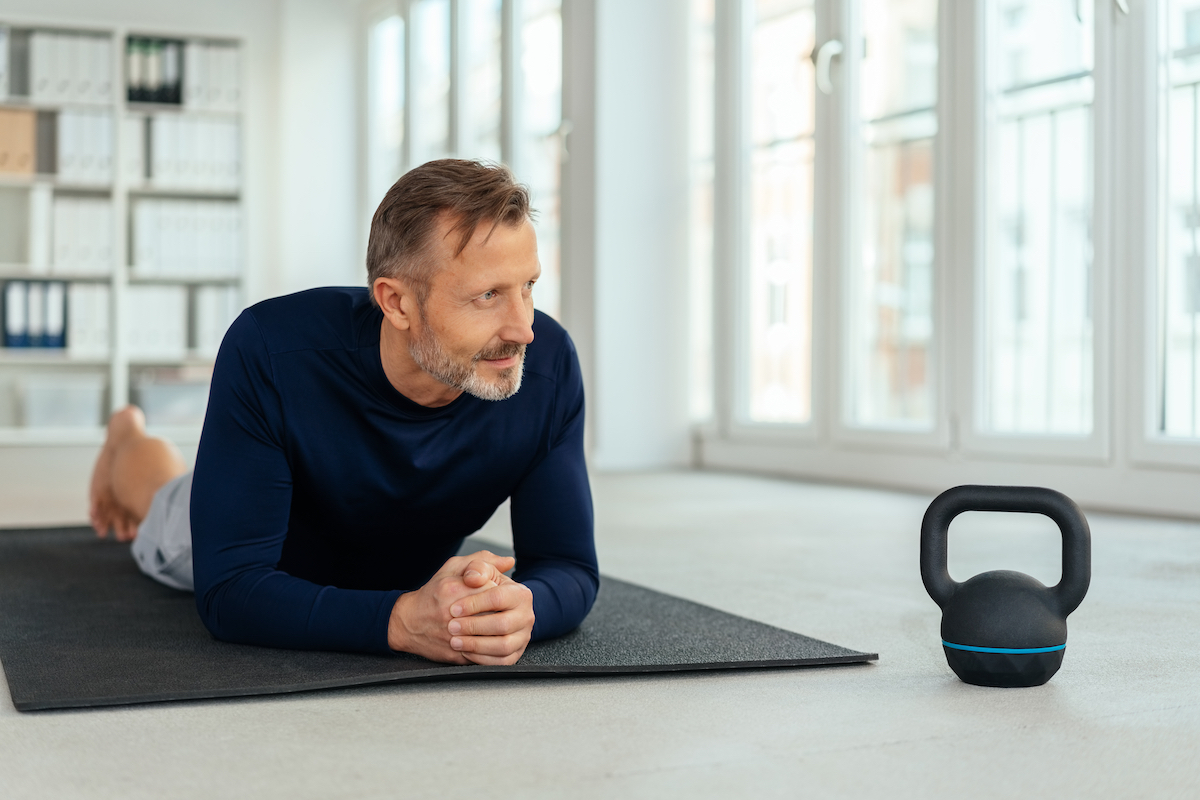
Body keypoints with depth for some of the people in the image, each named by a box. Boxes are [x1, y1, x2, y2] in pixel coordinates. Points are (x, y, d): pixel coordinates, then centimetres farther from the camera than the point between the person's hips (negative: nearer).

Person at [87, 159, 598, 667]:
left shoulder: (548, 363, -38)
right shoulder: (266, 353, -45)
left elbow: (568, 567, -32)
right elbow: (229, 589, -45)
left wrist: (521, 608, -57)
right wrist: (404, 621, -62)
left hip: (410, 568, 3)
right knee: (168, 516, 33)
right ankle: (126, 440, 65)